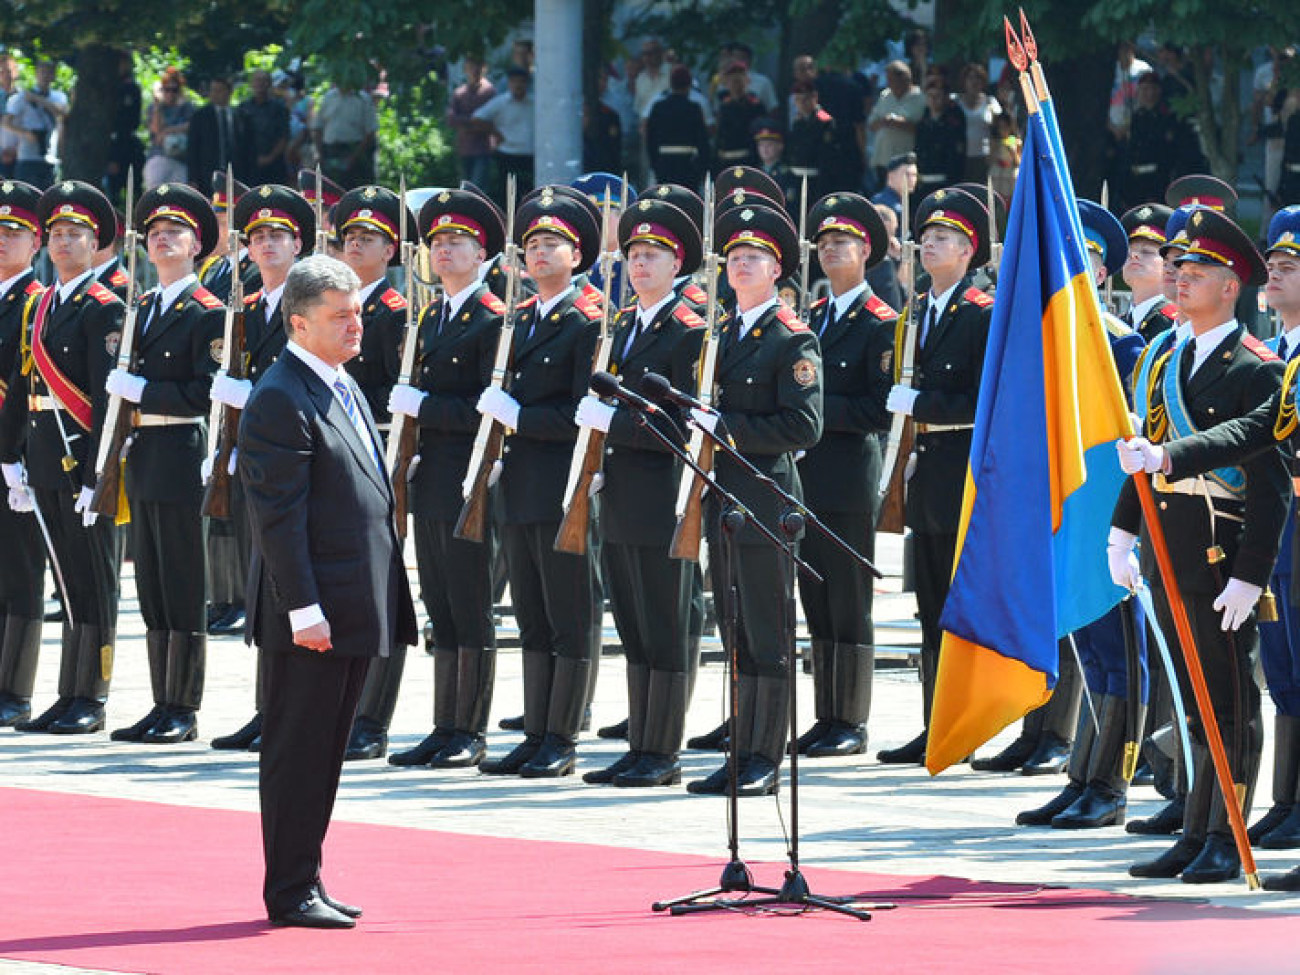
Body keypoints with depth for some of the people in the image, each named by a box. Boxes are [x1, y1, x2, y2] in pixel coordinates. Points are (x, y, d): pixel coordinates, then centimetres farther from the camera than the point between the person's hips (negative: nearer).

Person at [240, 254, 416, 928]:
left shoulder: (343, 388, 15)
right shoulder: (281, 403, -15)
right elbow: (278, 516, -19)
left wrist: (382, 601, 20)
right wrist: (303, 609, -22)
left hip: (354, 609, 9)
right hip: (312, 615, -9)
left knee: (324, 749, 14)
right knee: (298, 752, -3)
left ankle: (304, 883, 22)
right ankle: (290, 893, 3)